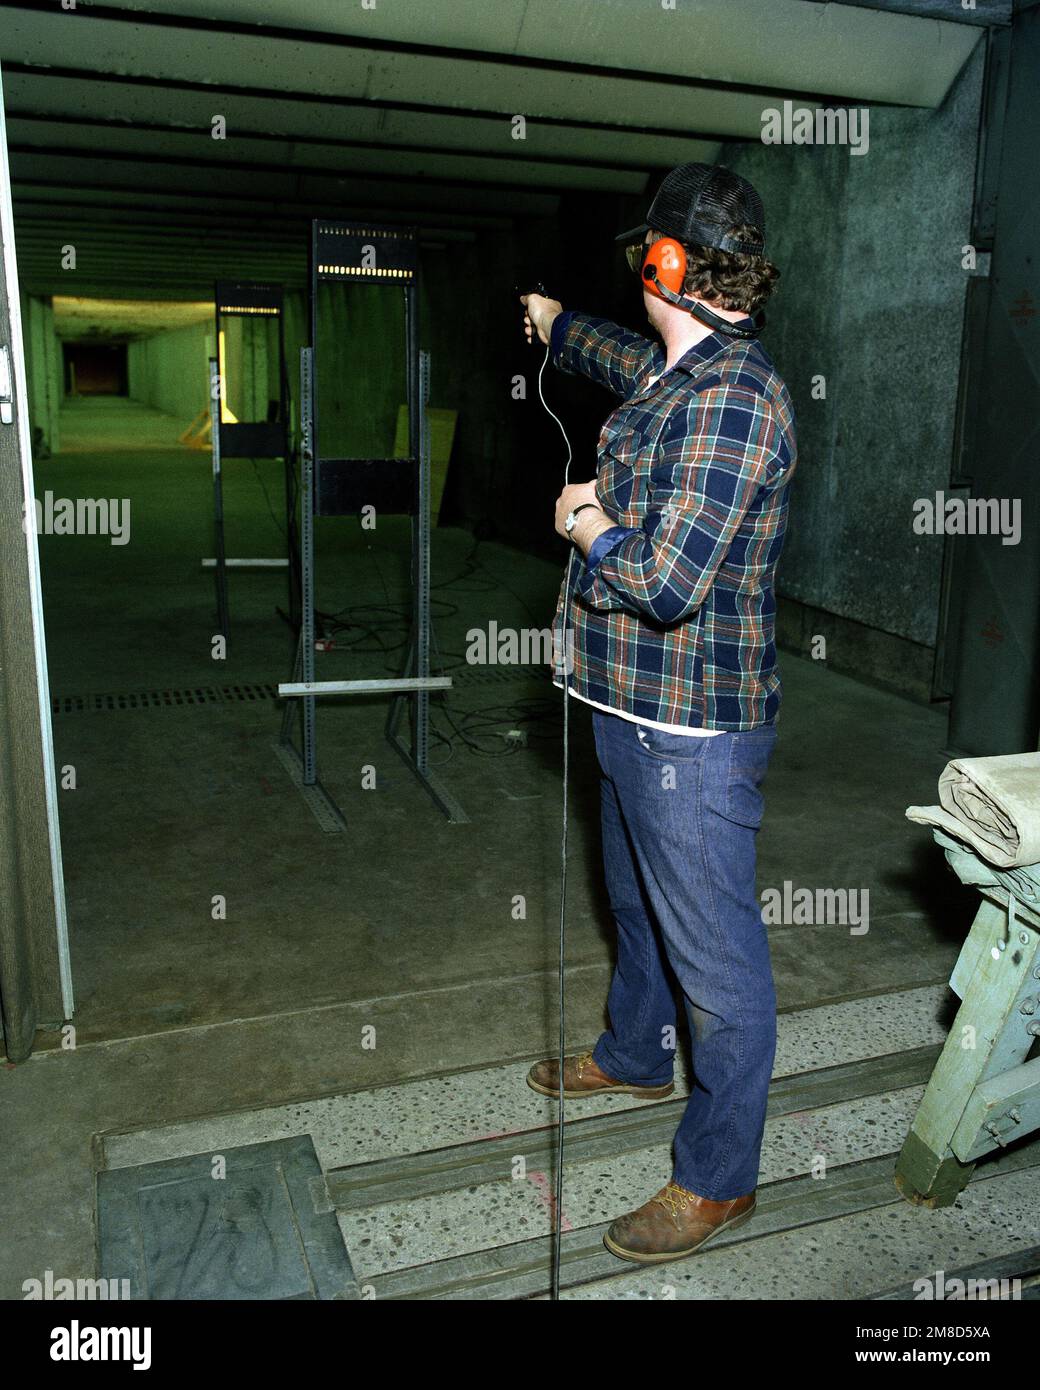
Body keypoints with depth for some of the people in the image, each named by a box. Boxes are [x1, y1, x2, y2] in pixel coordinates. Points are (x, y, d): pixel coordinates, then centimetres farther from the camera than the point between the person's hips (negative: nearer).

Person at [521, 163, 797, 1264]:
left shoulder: (733, 399, -23)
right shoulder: (675, 373, 8)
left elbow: (668, 580, -30)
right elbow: (627, 361, 34)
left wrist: (588, 524, -10)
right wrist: (556, 324, 52)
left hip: (693, 730, -10)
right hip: (635, 713, 10)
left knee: (714, 954, 5)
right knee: (637, 904, 28)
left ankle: (717, 1179, 24)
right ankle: (634, 1057, 52)